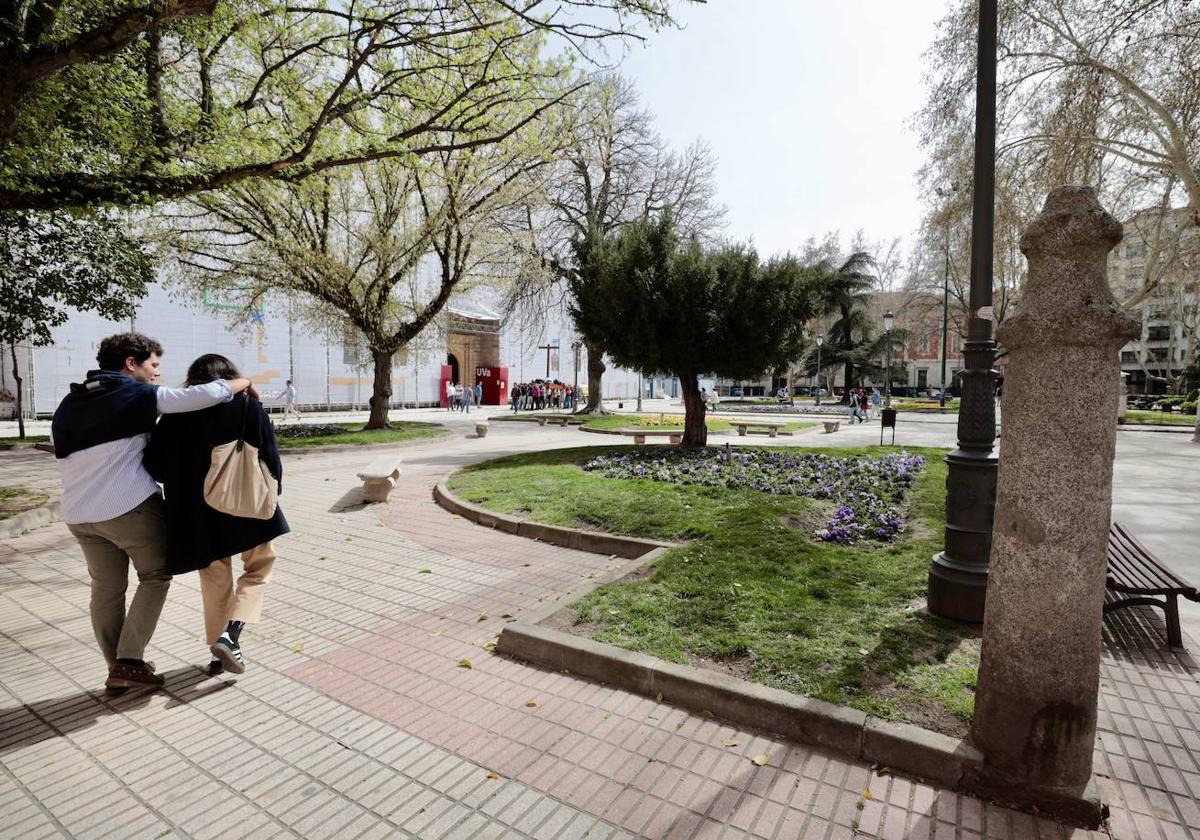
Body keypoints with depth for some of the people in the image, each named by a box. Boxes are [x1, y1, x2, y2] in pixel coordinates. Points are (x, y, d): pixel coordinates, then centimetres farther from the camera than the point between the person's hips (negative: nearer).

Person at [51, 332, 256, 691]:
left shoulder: (68, 404, 13)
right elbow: (209, 394, -20)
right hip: (131, 507, -7)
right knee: (155, 576, 9)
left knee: (106, 588, 14)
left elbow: (66, 454, 17)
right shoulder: (139, 395, -8)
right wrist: (243, 382, -3)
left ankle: (117, 668, 21)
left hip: (79, 513, 7)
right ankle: (129, 661, 5)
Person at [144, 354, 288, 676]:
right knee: (260, 563, 18)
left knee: (214, 578, 20)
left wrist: (185, 484, 18)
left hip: (194, 512, 3)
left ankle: (219, 651, 28)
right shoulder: (248, 406, -6)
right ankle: (231, 633, 0)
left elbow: (154, 462, 0)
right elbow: (269, 456, -7)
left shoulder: (176, 412, 2)